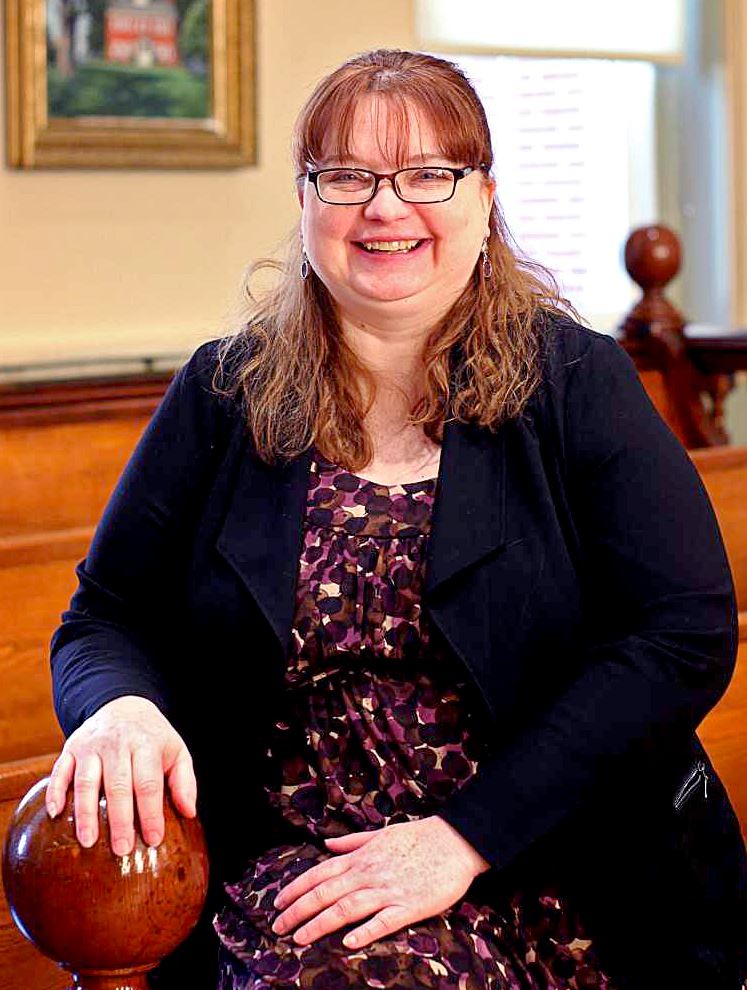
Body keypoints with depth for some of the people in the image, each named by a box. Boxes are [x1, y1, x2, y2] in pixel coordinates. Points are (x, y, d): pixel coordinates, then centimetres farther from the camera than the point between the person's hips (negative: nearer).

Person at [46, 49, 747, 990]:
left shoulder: (576, 380, 2)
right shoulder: (223, 393, 8)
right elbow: (107, 618, 10)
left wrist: (464, 836, -15)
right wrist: (119, 708, -16)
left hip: (544, 861, -1)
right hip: (286, 861, 1)